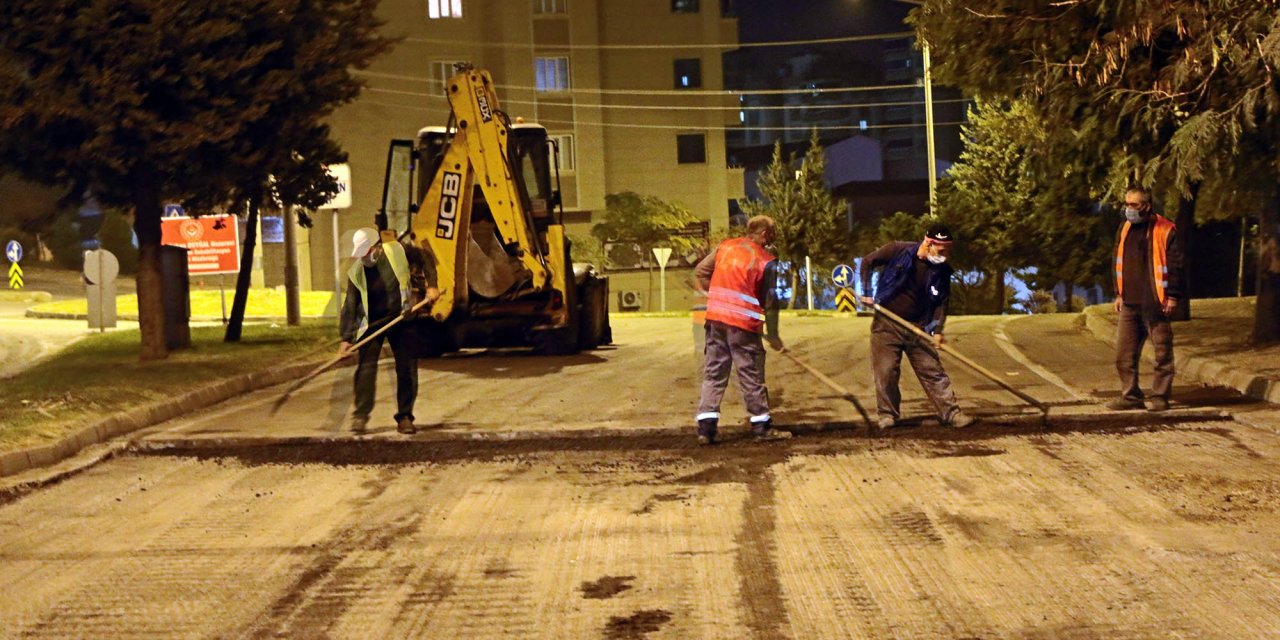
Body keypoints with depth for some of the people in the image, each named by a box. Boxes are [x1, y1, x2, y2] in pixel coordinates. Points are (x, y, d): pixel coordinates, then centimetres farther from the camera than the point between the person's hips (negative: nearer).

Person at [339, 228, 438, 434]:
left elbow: (424, 262, 5)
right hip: (372, 323, -1)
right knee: (366, 366, -11)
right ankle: (360, 415, -3)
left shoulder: (399, 252, -13)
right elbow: (350, 305, -10)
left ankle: (405, 417, 9)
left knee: (407, 368, 0)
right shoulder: (356, 272, -12)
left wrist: (430, 286, -7)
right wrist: (346, 338, -13)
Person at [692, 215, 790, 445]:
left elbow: (700, 272, 12)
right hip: (743, 322, -5)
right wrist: (773, 335, 6)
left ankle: (706, 426, 3)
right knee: (751, 374, 5)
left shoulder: (725, 246, 9)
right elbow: (770, 302, -2)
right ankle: (762, 426, 15)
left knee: (713, 372, 8)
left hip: (714, 316, 5)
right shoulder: (765, 260, -4)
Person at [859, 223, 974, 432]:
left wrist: (937, 330, -10)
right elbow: (868, 262, -1)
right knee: (885, 371, -2)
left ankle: (951, 413, 5)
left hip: (918, 326, 2)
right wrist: (866, 293, -3)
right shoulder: (898, 251, -13)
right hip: (886, 324, -2)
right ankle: (886, 414, 11)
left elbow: (941, 302, 2)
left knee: (933, 371, 2)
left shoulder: (942, 270, -4)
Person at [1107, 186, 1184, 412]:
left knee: (1162, 353, 2)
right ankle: (1130, 396, 14)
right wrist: (1119, 293, 16)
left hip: (1155, 303, -6)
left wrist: (1173, 296, -12)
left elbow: (1176, 264, -8)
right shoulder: (1125, 228, 13)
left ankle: (1159, 397, 9)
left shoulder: (1165, 230, -7)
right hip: (1130, 303, 6)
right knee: (1124, 354, 6)